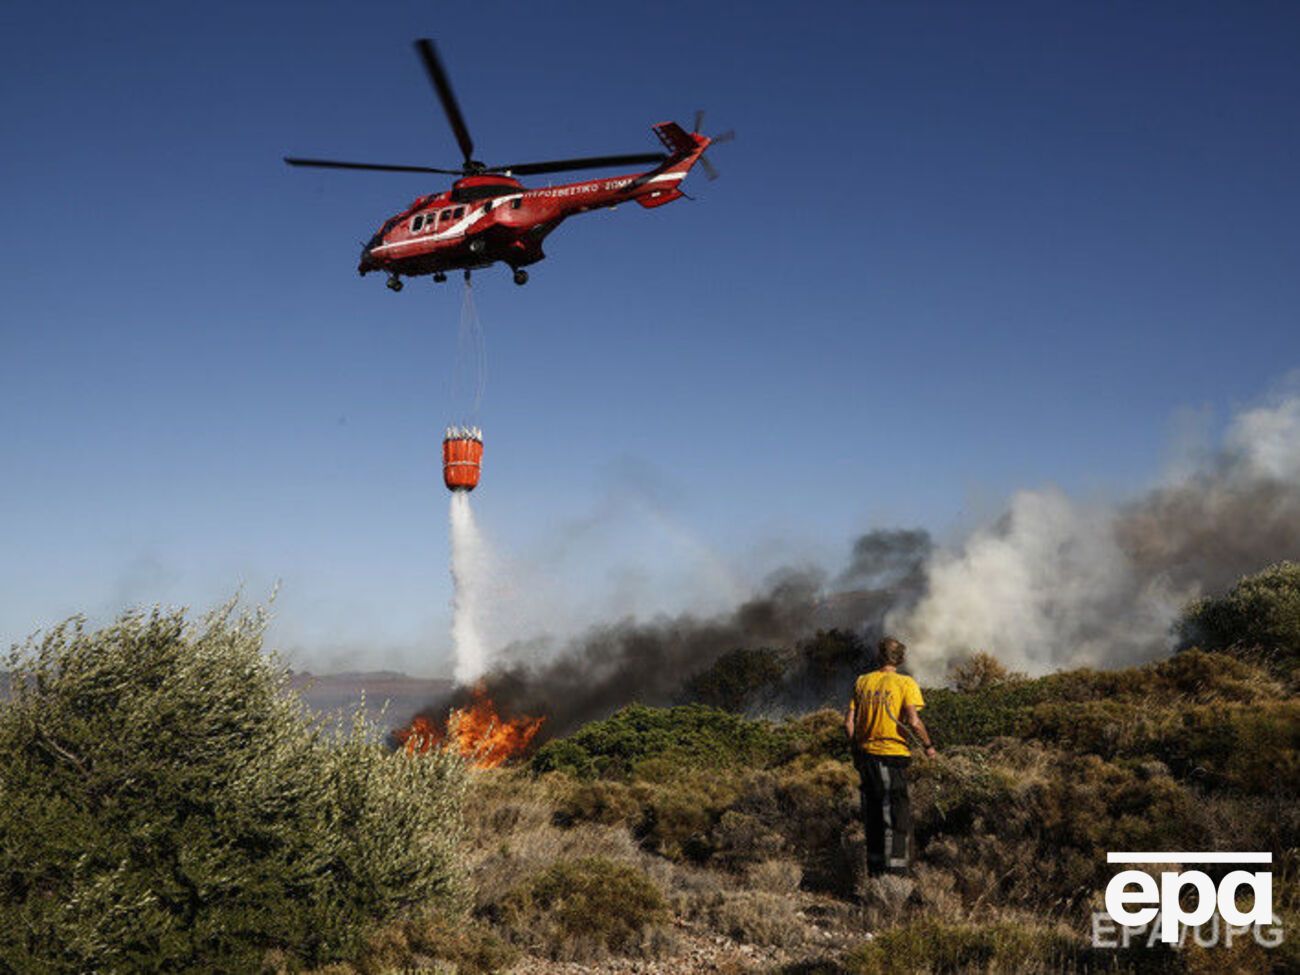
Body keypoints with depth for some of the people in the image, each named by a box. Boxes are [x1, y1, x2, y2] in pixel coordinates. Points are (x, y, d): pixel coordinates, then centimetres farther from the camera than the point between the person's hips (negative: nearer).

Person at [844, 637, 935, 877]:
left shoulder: (862, 682, 6)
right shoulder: (905, 683, -7)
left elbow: (849, 722, 4)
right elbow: (914, 721, -17)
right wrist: (928, 745, -3)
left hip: (866, 755, 5)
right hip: (892, 755, -5)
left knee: (872, 815, 15)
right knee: (897, 815, 3)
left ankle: (875, 868, 24)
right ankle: (896, 868, 3)